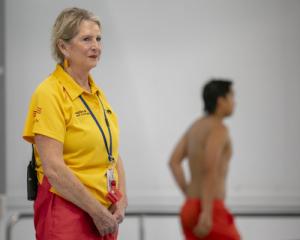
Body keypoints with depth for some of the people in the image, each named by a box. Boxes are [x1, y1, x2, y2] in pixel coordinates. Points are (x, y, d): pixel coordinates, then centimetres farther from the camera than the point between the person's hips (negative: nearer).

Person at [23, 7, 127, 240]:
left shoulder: (97, 94, 12)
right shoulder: (50, 94, -11)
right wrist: (97, 211, -15)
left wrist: (121, 201, 1)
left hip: (104, 216, 7)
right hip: (67, 214, -7)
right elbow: (53, 168, -18)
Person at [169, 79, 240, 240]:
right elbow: (210, 170, -23)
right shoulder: (218, 129, -12)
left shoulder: (196, 126, 15)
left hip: (191, 208, 9)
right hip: (210, 210, -9)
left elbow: (174, 162, 15)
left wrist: (189, 196, 16)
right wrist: (206, 213, -28)